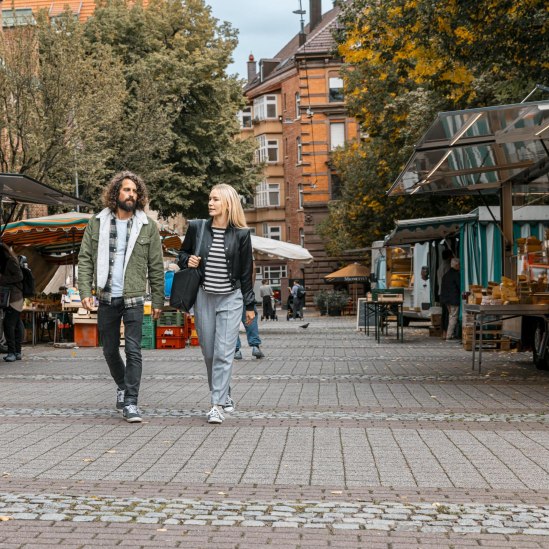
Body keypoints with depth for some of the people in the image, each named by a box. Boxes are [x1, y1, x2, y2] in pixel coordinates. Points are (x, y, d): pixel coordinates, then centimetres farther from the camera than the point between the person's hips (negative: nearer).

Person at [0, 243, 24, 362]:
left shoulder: (11, 261, -8)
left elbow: (19, 276, -16)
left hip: (13, 298, -9)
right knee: (16, 325, 10)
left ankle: (12, 352, -16)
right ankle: (17, 352, 12)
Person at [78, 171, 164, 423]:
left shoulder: (148, 226, 0)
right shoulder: (97, 223, 3)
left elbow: (156, 266, 2)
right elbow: (85, 259, 3)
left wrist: (158, 300, 1)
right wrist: (85, 291, -7)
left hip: (133, 298, -2)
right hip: (106, 298, 2)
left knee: (133, 350, -8)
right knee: (110, 350, 13)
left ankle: (130, 402, -4)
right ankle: (122, 386, 37)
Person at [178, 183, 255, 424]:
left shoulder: (241, 235, -3)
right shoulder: (197, 227, 2)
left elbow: (246, 272, 3)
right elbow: (182, 253, 18)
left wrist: (249, 305, 5)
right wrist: (187, 261, -6)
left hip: (230, 298, -3)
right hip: (203, 297, 3)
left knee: (224, 353, -9)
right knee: (209, 352, 9)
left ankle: (218, 405, -9)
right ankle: (224, 395, 28)